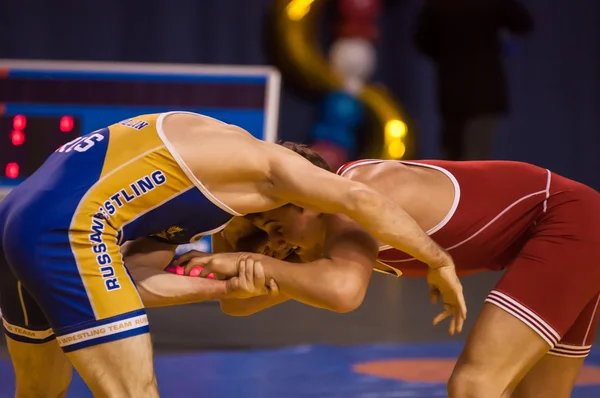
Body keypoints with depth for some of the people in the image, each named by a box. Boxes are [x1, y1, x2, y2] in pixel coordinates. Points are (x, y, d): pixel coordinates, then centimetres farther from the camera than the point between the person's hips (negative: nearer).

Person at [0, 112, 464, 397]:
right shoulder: (265, 162, 4)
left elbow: (130, 279, 14)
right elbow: (360, 200, -12)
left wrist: (229, 287, 10)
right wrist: (441, 261, 0)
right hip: (69, 229, -9)